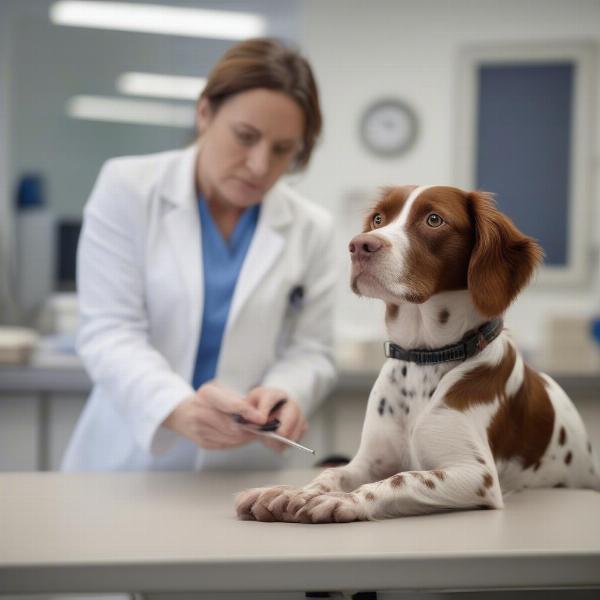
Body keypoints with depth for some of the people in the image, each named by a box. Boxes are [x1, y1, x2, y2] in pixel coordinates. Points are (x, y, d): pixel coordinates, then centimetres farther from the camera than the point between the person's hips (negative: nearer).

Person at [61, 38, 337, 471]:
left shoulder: (311, 229, 6)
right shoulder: (128, 189, 0)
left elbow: (311, 351, 9)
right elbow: (110, 332, -7)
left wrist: (285, 394, -14)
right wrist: (178, 408, -24)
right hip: (126, 462, -1)